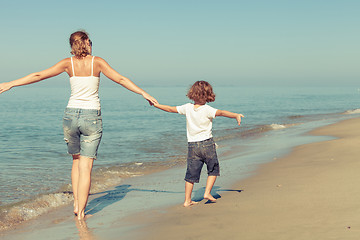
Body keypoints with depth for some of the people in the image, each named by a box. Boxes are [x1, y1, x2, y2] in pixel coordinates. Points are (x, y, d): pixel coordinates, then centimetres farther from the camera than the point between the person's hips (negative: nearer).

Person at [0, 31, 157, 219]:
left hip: (71, 115, 2)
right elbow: (120, 79, -1)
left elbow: (38, 75, 2)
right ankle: (81, 212, -1)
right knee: (86, 166, 0)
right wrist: (144, 93, 7)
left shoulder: (69, 63, 1)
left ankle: (76, 204, 16)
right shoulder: (97, 62, -3)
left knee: (76, 161, 21)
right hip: (92, 117, -2)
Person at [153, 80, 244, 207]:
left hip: (192, 145, 4)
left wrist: (156, 105, 22)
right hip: (207, 144, -4)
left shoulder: (187, 108, 1)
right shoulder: (207, 110, -12)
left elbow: (171, 109, 10)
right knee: (213, 169, 15)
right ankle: (207, 192, 7)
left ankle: (187, 200, 10)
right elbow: (221, 112, -27)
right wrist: (235, 115, -34)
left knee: (191, 173, 9)